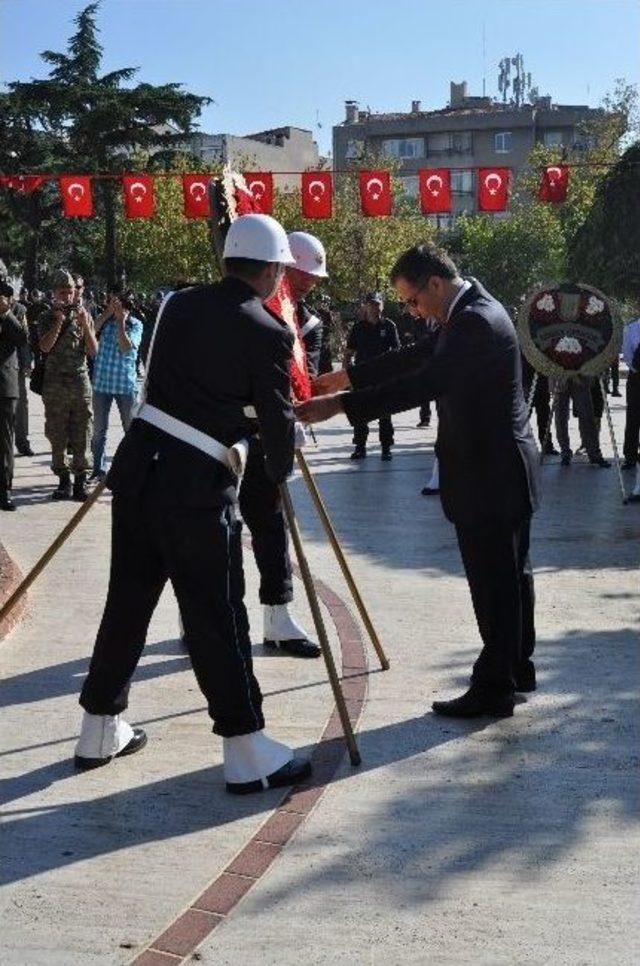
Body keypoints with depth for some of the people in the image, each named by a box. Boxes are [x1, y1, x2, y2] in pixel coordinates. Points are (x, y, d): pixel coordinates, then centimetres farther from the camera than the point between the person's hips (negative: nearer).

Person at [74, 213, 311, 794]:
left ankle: (101, 731, 28)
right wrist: (279, 471, 18)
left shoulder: (179, 305, 11)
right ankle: (247, 752, 6)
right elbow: (277, 418, -2)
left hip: (138, 468, 6)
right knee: (217, 616, -1)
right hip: (198, 486, -6)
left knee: (127, 600, 16)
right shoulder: (267, 333, -6)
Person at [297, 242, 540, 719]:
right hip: (504, 466, 11)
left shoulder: (476, 321, -22)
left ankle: (494, 688, 6)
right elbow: (422, 357, 16)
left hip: (488, 474, -11)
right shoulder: (473, 310, 11)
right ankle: (517, 667, 33)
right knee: (510, 572, 19)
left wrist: (339, 405, -31)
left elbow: (424, 382, -30)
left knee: (492, 581, -3)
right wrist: (349, 376, 13)